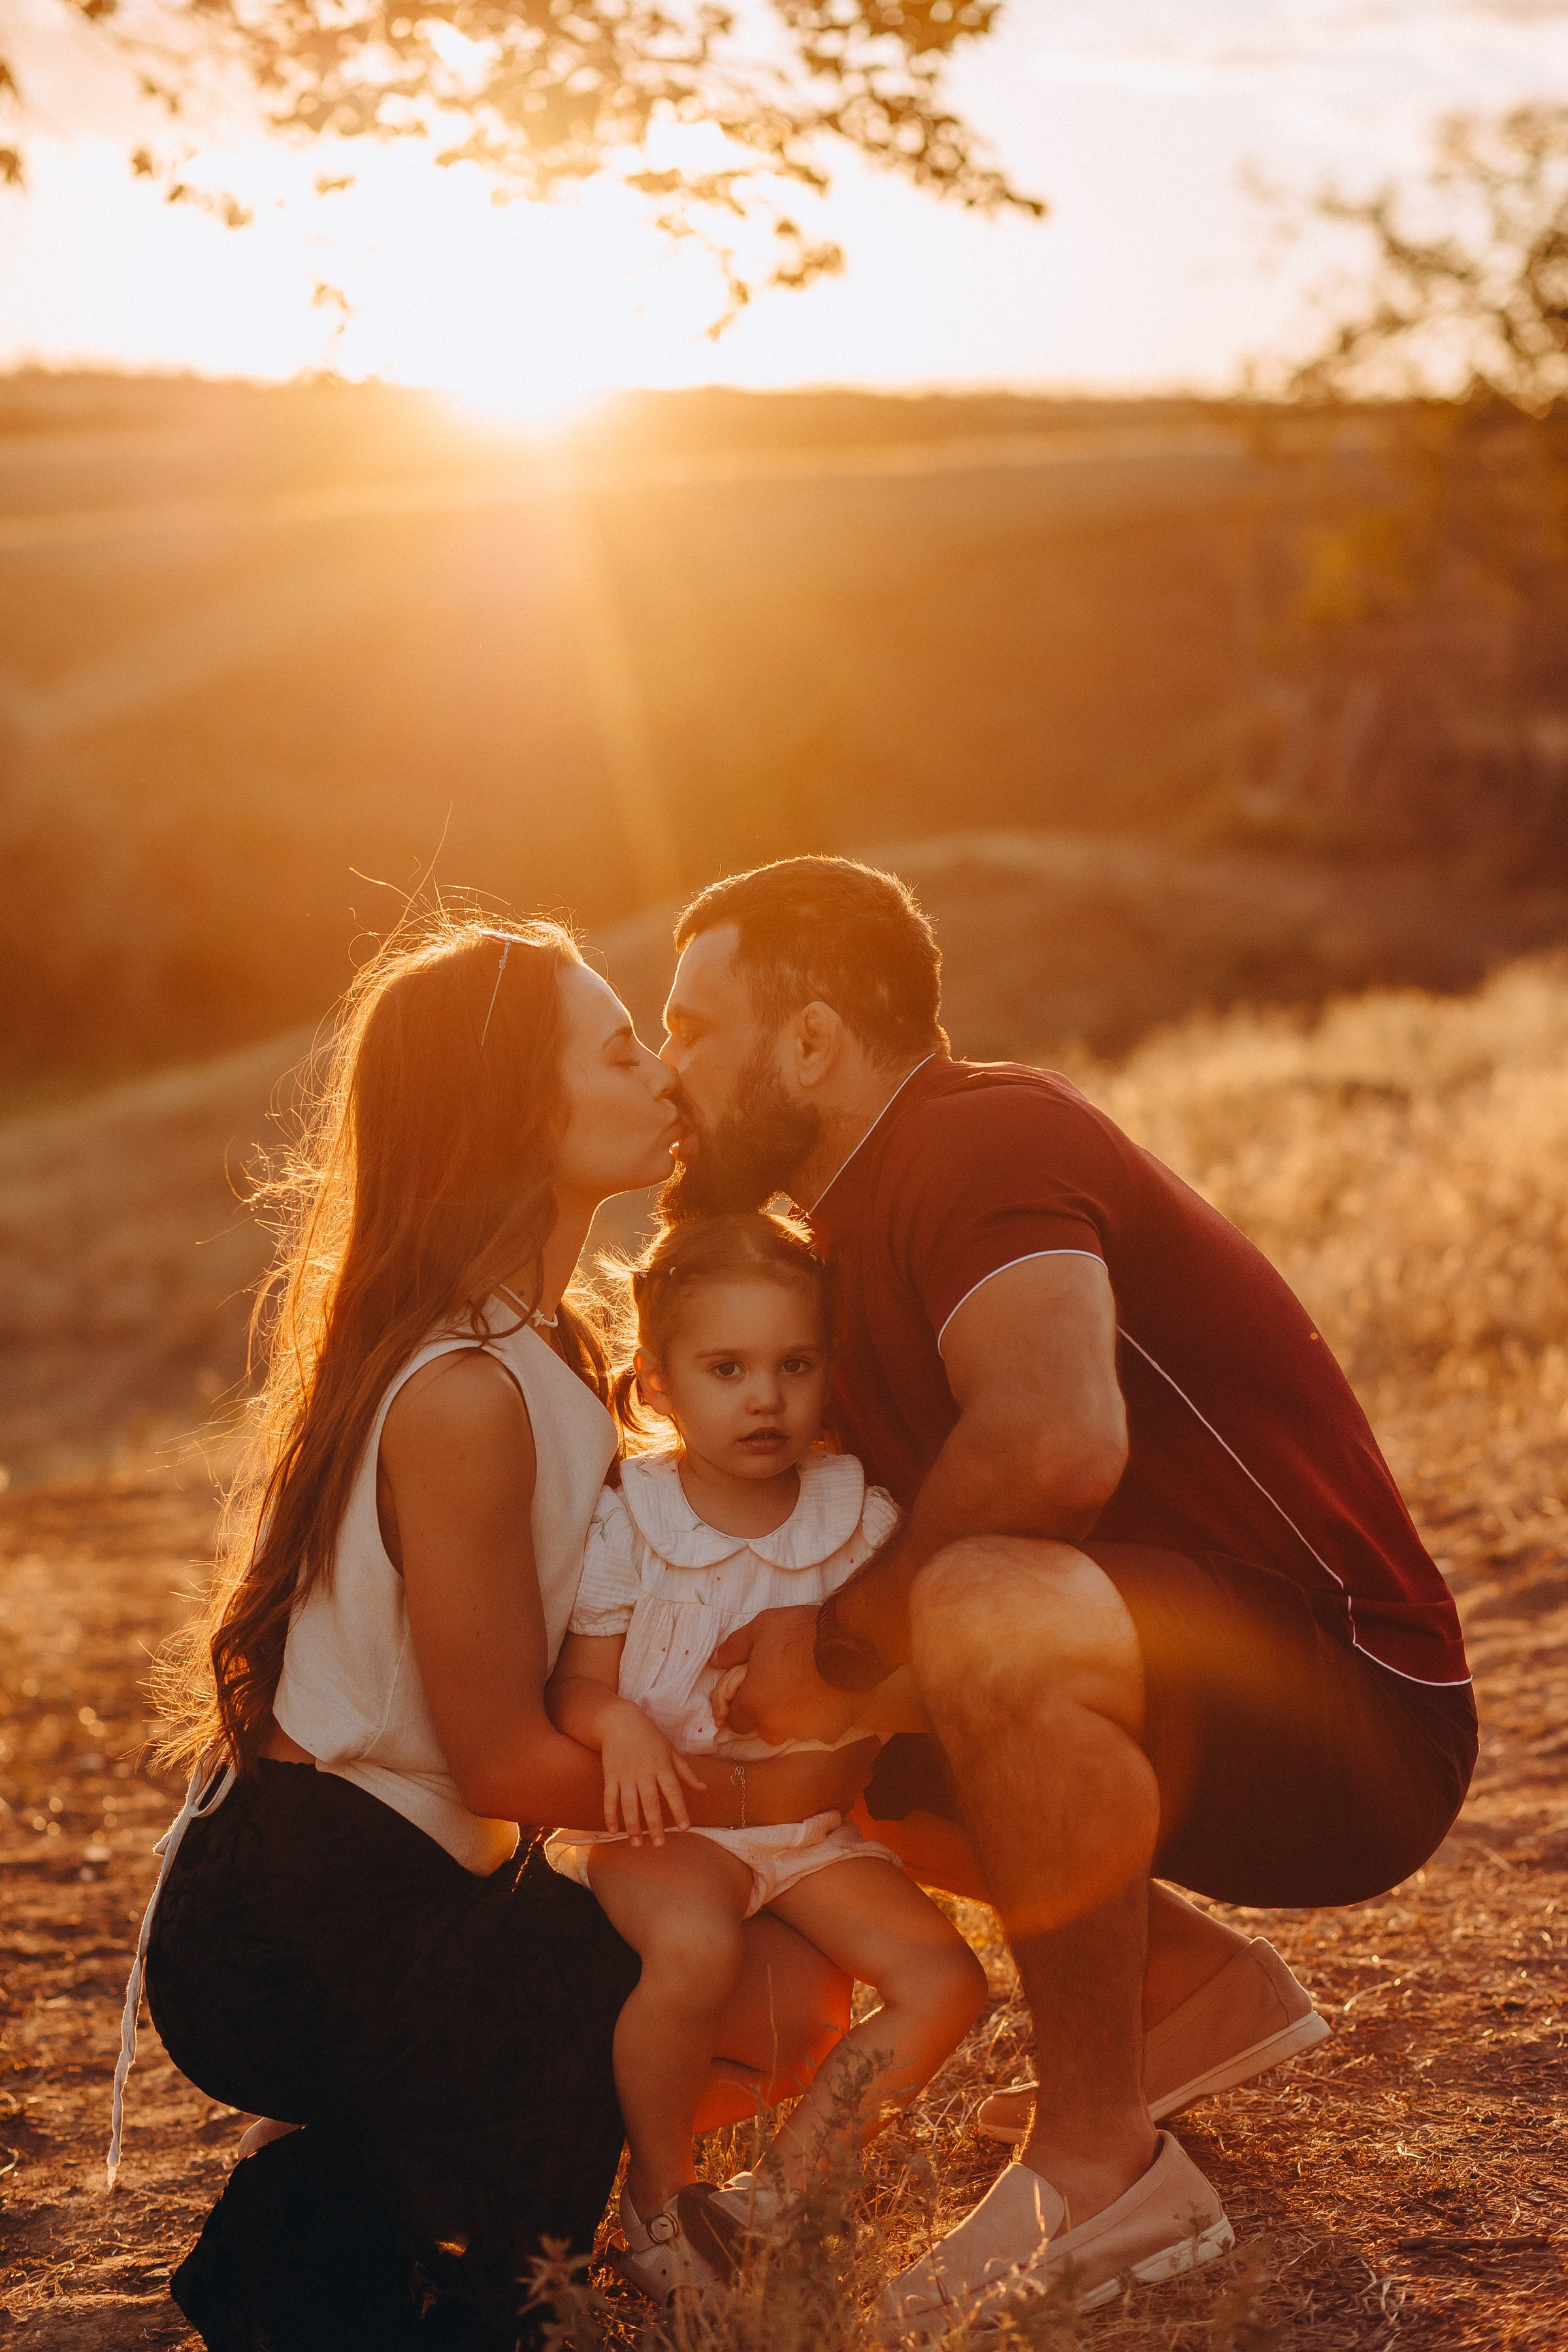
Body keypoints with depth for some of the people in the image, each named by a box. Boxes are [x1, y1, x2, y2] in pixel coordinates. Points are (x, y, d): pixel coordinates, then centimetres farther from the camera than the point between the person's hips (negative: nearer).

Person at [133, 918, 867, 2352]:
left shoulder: (536, 1344, 7)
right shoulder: (459, 1393, -23)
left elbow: (573, 1651, 9)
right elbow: (502, 1759, -20)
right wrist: (752, 1794, -10)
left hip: (404, 1881, 9)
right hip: (294, 1924, -9)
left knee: (790, 1987, 3)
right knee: (772, 2020, -13)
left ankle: (367, 2195, 8)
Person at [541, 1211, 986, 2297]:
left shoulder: (858, 1513, -3)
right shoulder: (625, 1520, -9)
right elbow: (575, 1686, -6)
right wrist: (620, 1726, -29)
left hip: (809, 1810, 4)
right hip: (660, 1806, -4)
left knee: (946, 1979, -13)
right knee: (696, 1948, -35)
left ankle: (775, 2196, -1)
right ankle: (657, 2192, -9)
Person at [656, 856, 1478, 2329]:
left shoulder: (983, 1142, -19)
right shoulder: (855, 1224, 13)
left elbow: (1056, 1438, -37)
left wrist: (841, 1643, -23)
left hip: (1357, 1715, -10)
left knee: (989, 1614, -38)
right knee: (787, 1738, 11)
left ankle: (1102, 2166, -20)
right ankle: (1194, 1983, 17)